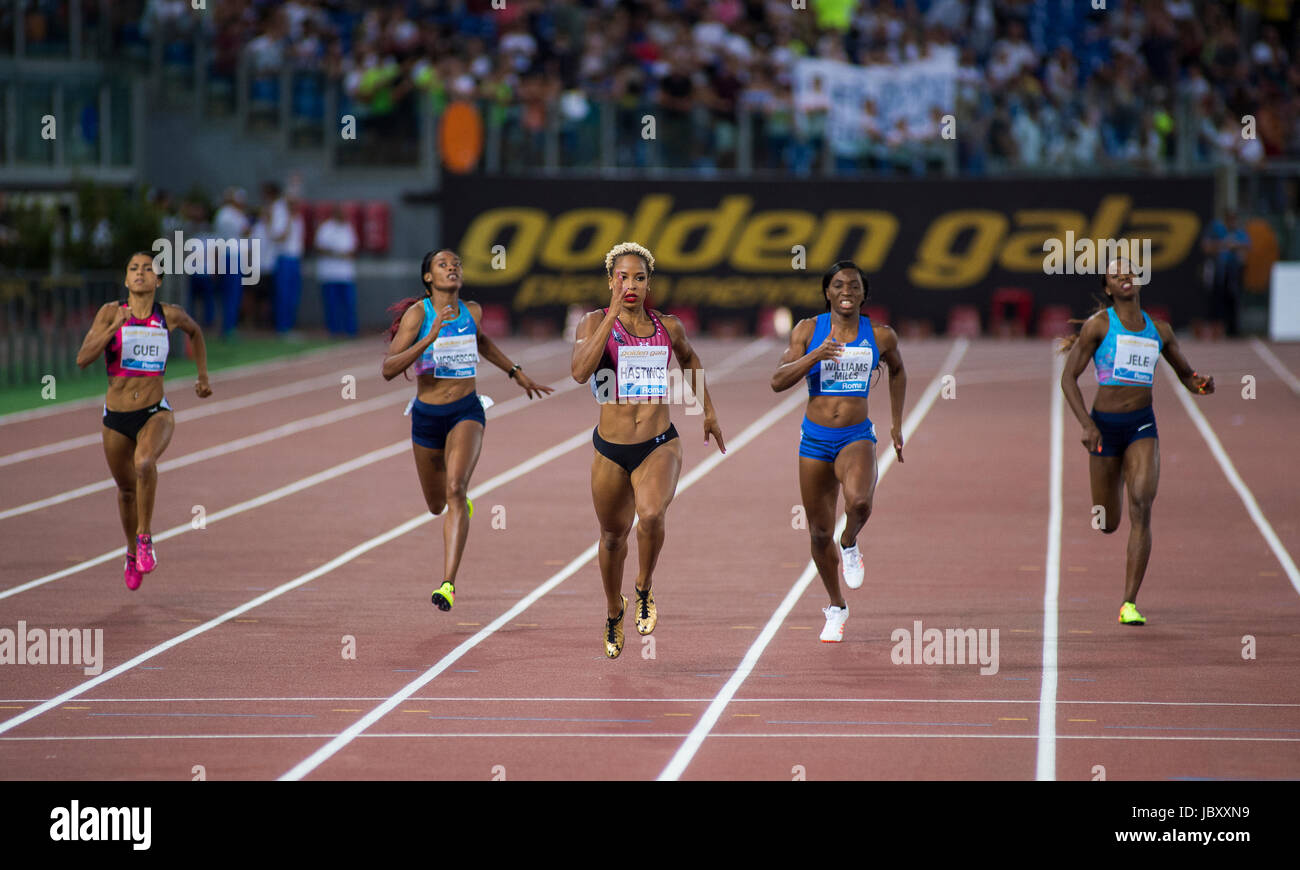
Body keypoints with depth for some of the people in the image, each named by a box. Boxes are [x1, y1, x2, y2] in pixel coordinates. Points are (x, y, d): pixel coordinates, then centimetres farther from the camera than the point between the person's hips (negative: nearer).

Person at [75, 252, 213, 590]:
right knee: (127, 489, 18)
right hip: (117, 418, 2)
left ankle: (145, 537, -17)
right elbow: (83, 358, -16)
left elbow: (194, 331, 21)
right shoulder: (110, 312, -7)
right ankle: (133, 553, 46)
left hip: (155, 413, -2)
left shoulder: (170, 315, -3)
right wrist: (114, 327, -27)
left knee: (144, 462, -34)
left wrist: (203, 376, 22)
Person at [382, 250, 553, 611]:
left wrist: (517, 373, 31)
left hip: (466, 412, 0)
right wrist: (428, 339, -29)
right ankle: (462, 505, 57)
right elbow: (388, 369, -19)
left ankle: (448, 583, -30)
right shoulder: (417, 314, -10)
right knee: (436, 505, 16)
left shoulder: (472, 311, 2)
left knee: (455, 490, -24)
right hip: (427, 415, 0)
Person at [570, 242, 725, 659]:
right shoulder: (595, 323, -5)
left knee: (651, 515, -28)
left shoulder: (668, 326, 3)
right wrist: (613, 315, -24)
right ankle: (614, 613, 41)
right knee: (613, 535, 15)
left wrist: (709, 411, 24)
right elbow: (580, 371, -24)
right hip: (611, 448, 0)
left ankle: (645, 589, -1)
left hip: (660, 444, 0)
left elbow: (690, 359, 25)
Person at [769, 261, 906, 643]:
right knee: (820, 532, 8)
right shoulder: (808, 330, 0)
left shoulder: (880, 336, 0)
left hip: (857, 438, -2)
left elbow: (897, 371, 21)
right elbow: (778, 381, -7)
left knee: (859, 501, -33)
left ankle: (850, 546, 2)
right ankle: (836, 608, 30)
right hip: (815, 439, 2)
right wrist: (813, 356, -22)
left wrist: (896, 424, 20)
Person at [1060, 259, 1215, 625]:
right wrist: (1086, 424, -19)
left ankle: (1129, 604, -17)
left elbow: (1185, 374, 21)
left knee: (1141, 507, -19)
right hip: (1104, 425, -1)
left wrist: (1202, 385, -4)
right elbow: (1068, 378, -6)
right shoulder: (1098, 325, -4)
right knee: (1107, 524, 9)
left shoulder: (1159, 330, 8)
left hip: (1143, 426, 2)